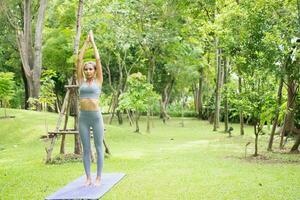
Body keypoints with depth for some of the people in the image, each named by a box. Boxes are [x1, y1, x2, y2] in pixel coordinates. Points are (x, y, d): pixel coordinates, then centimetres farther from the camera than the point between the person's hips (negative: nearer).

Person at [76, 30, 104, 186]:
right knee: (86, 149, 7)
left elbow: (98, 59, 1)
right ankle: (88, 177, 15)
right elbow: (79, 59, 8)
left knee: (98, 148, 3)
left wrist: (93, 42, 8)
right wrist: (85, 42, 10)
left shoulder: (98, 81, 4)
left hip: (96, 116, -3)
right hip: (83, 117, 3)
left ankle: (98, 177, 11)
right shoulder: (81, 81, 10)